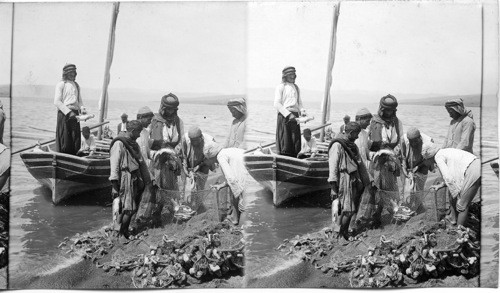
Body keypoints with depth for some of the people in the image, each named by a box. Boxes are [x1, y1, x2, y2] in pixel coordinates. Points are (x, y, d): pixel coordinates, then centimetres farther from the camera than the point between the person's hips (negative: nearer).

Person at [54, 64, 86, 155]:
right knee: (64, 140, -6)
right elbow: (57, 102, -8)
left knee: (76, 140, 2)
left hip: (75, 114, 6)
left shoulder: (76, 85, 20)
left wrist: (82, 109, -1)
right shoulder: (61, 84, 0)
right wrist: (69, 112, -15)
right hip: (63, 113, -6)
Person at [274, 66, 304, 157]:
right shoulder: (280, 87, 1)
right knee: (285, 142, -9)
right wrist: (288, 114, -15)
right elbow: (277, 104, -7)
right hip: (284, 116, -6)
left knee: (296, 142, 1)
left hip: (294, 116, 6)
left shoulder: (296, 88, 21)